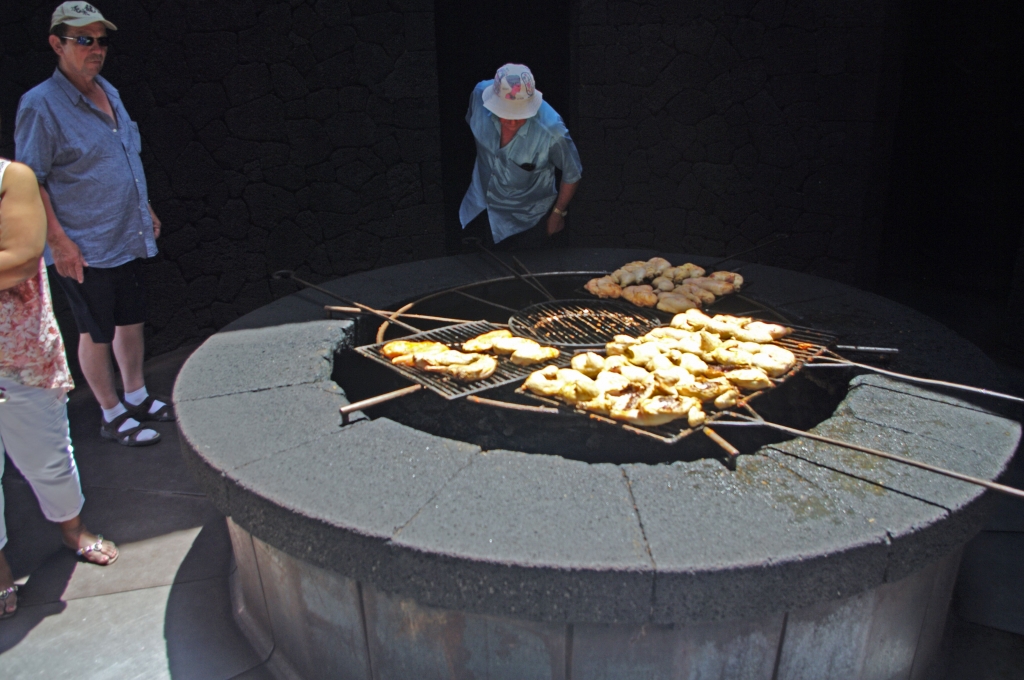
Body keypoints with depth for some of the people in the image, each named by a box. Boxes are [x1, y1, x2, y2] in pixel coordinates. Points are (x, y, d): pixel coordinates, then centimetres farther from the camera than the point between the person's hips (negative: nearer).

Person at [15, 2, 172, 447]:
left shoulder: (109, 93, 10)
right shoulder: (41, 104, -14)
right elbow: (30, 181, -15)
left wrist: (145, 209, 20)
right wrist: (58, 240, -19)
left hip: (128, 239, 7)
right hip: (84, 249, -7)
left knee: (132, 320, 17)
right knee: (96, 333, 6)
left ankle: (137, 397, 34)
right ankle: (112, 415, 20)